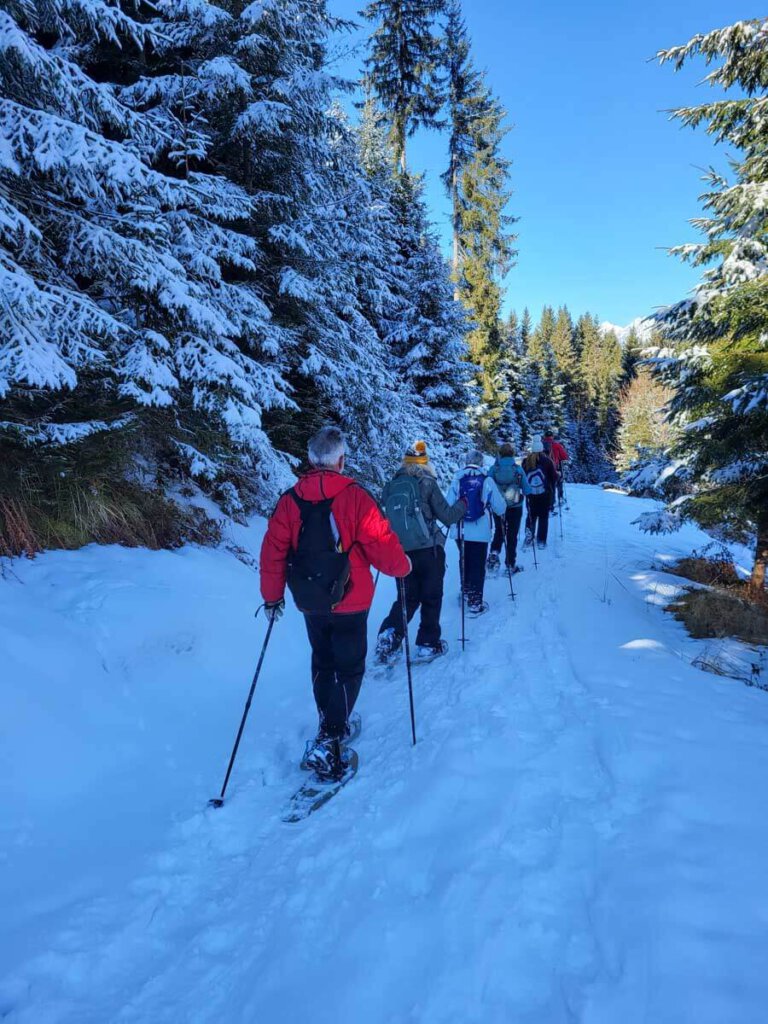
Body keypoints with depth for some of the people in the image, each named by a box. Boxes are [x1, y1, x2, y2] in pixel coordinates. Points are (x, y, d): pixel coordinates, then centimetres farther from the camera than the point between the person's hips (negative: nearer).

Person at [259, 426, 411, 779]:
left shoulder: (290, 500, -4)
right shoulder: (354, 497, -15)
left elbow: (273, 551, -2)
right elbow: (380, 544, -16)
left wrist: (272, 595, 11)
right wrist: (401, 565, 5)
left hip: (310, 602, 4)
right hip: (349, 602, -4)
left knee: (322, 663, 23)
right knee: (349, 668, 7)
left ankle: (330, 726, 35)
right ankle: (329, 741, -1)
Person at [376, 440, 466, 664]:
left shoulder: (391, 486, 5)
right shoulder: (426, 483, -7)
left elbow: (383, 517, 13)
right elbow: (447, 517, -5)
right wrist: (462, 504, 13)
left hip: (401, 552, 4)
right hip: (428, 550, -4)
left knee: (408, 597, 17)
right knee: (431, 598, 10)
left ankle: (389, 634, -1)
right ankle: (428, 644, 14)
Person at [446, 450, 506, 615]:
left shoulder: (457, 479, -5)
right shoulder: (487, 481, -7)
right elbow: (500, 508, -3)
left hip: (460, 531, 2)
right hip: (480, 532, -2)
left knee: (465, 562, 21)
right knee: (478, 566, 6)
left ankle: (466, 593, 36)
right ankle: (475, 603, 7)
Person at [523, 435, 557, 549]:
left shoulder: (526, 461, -3)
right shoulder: (547, 461, -7)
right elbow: (554, 477, -2)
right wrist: (552, 488, 15)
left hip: (530, 494, 2)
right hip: (545, 494, -2)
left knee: (531, 515, 18)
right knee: (543, 516, 7)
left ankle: (529, 533, -1)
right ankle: (541, 541, 6)